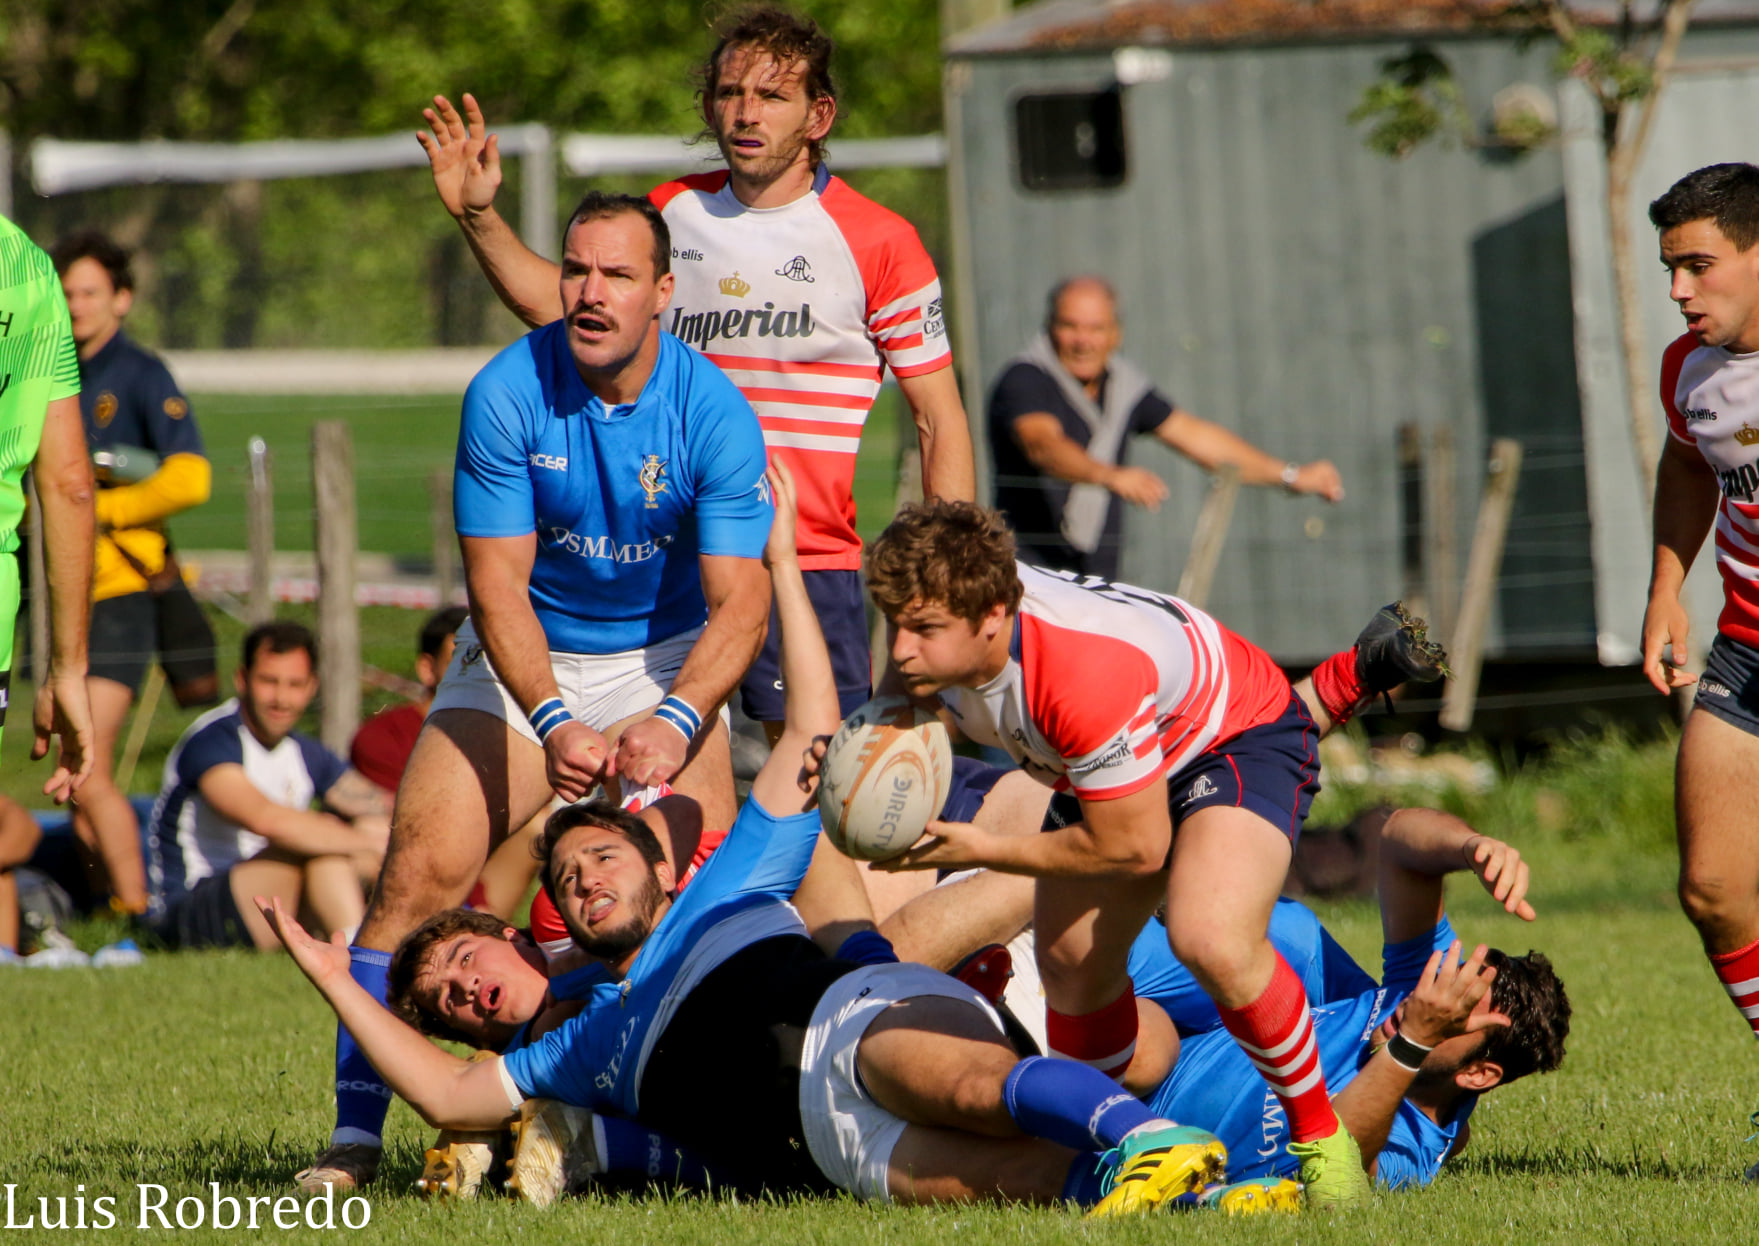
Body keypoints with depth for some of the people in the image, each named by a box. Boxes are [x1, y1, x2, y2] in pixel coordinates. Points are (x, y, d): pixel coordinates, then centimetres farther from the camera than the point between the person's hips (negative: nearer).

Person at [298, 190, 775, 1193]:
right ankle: (355, 1135, -9)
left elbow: (740, 600, -21)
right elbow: (498, 583, -18)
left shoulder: (715, 414, -17)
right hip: (523, 663, 0)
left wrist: (675, 721, -38)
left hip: (667, 663, 0)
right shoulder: (506, 396, -17)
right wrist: (554, 721, -32)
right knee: (423, 867, -14)